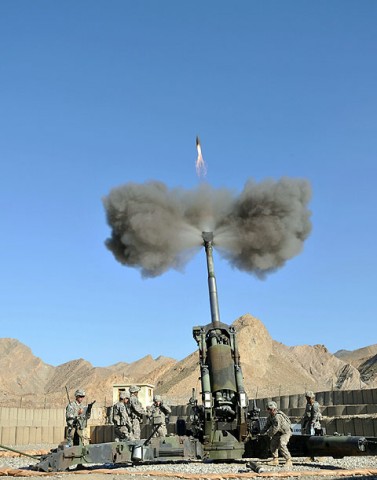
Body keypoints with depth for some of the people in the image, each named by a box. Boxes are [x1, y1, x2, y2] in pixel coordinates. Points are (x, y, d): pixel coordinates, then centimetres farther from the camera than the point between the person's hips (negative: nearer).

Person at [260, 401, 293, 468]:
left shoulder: (278, 416, -33)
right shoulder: (270, 416, -2)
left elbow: (275, 428, -32)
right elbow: (268, 425, 9)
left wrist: (269, 434, -18)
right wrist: (262, 431, -2)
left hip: (285, 432, -10)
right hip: (279, 432, 10)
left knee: (281, 445, -25)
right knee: (273, 444, 8)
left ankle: (289, 461, -18)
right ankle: (275, 460, 20)